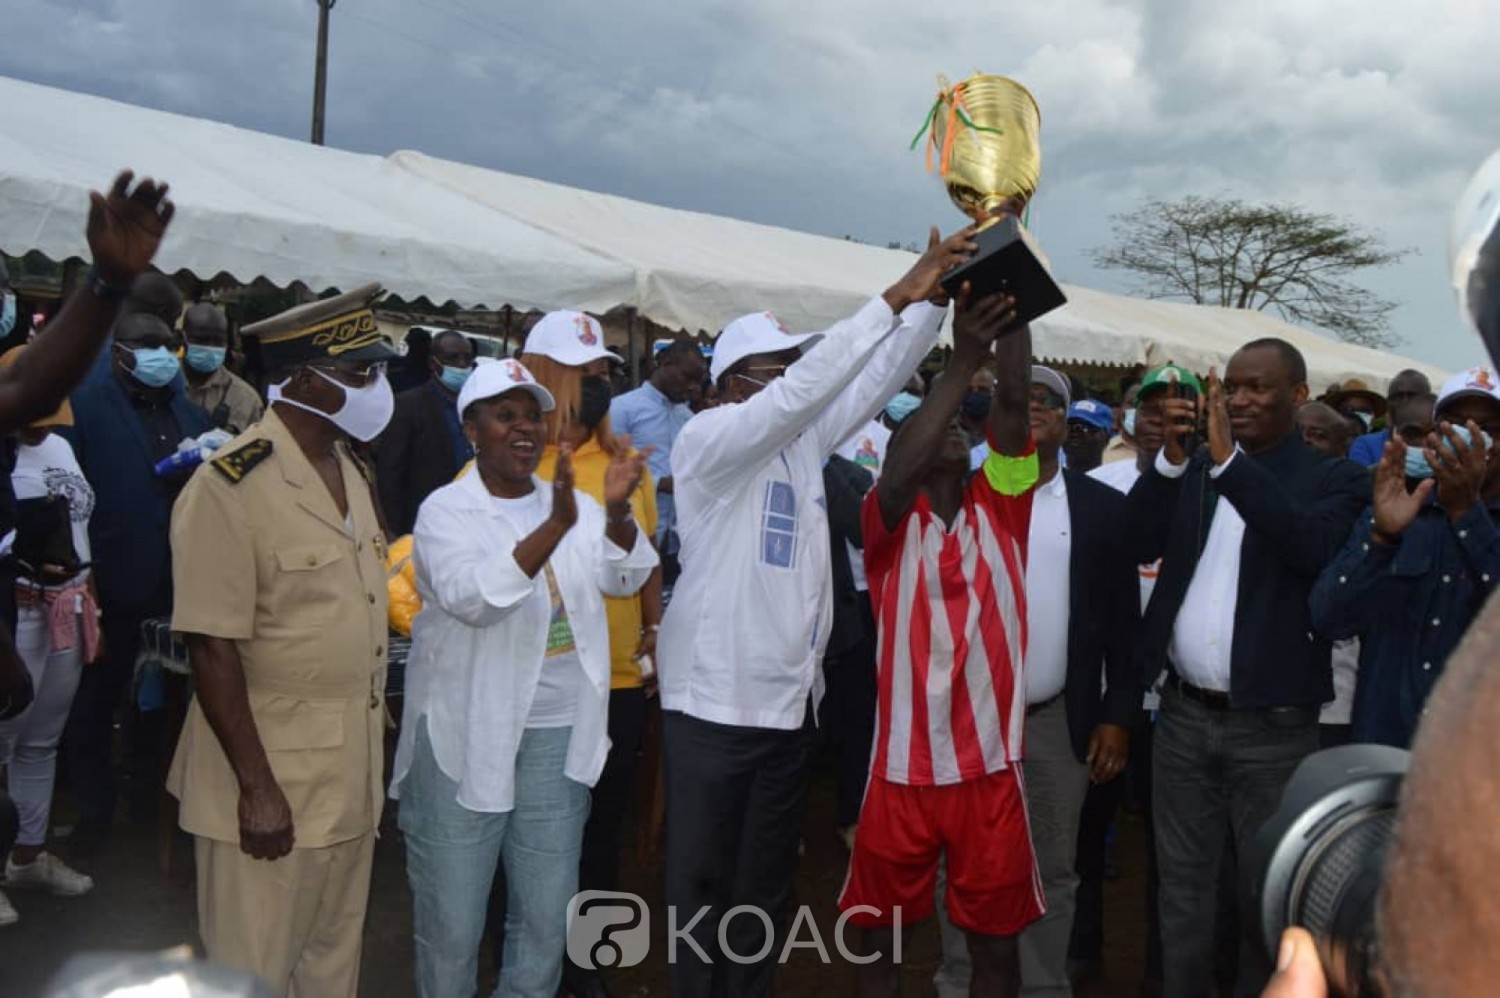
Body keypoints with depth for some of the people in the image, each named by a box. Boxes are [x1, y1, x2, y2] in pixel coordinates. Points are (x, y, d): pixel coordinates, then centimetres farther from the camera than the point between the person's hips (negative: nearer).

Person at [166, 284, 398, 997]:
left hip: (351, 779, 7)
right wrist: (257, 787, -18)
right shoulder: (230, 486, -17)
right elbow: (212, 647, -18)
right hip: (272, 784, -7)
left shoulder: (351, 471, 8)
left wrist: (372, 756, 13)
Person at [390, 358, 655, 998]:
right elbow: (472, 597, -24)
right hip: (466, 738, -4)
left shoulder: (573, 502, 7)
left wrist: (617, 512, -24)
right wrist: (557, 525, -35)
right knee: (452, 923, 7)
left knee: (547, 920, 12)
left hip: (556, 736, 4)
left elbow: (624, 577, -5)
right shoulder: (446, 511, -7)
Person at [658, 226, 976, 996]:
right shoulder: (707, 440, -11)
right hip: (714, 701, -6)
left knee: (766, 884, 15)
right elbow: (810, 383, -24)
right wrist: (897, 294, -24)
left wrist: (936, 294, -10)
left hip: (789, 700, 6)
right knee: (702, 882, 5)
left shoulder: (803, 440, 8)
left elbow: (877, 379, 2)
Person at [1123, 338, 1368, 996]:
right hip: (1184, 714, 4)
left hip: (1272, 726, -4)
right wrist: (1172, 455, -14)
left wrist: (1229, 459, -26)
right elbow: (1140, 543, -2)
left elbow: (1311, 546, -23)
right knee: (1181, 886, 14)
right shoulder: (1194, 471, 10)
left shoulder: (1335, 480, -3)